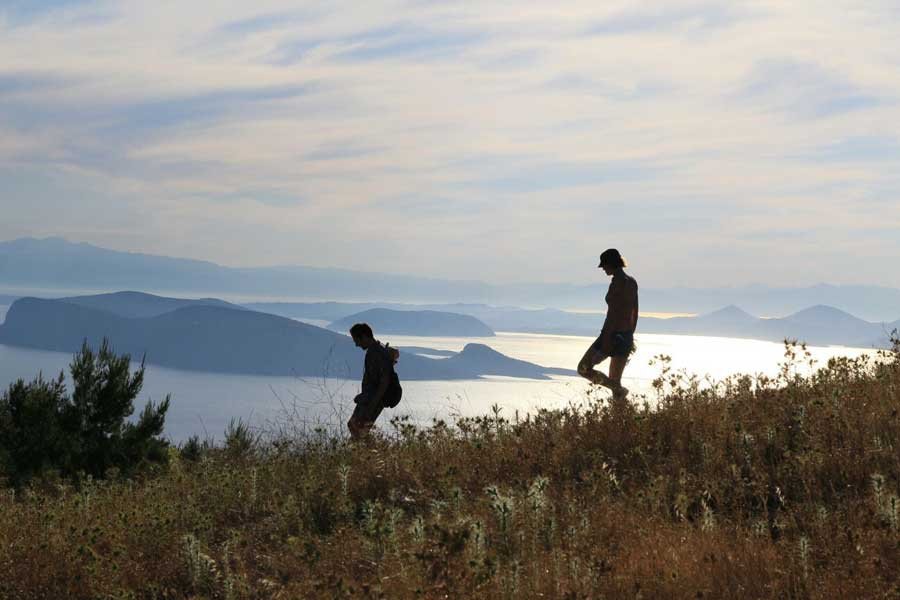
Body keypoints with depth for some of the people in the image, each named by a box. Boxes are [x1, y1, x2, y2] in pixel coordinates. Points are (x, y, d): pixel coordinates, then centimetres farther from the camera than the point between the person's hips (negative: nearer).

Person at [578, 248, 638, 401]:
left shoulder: (617, 283, -17)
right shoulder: (632, 282, 9)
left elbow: (612, 314, -21)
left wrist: (605, 341, -20)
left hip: (613, 335, -8)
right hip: (626, 336, 8)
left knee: (584, 369, 4)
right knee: (614, 380, 15)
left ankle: (619, 389, -8)